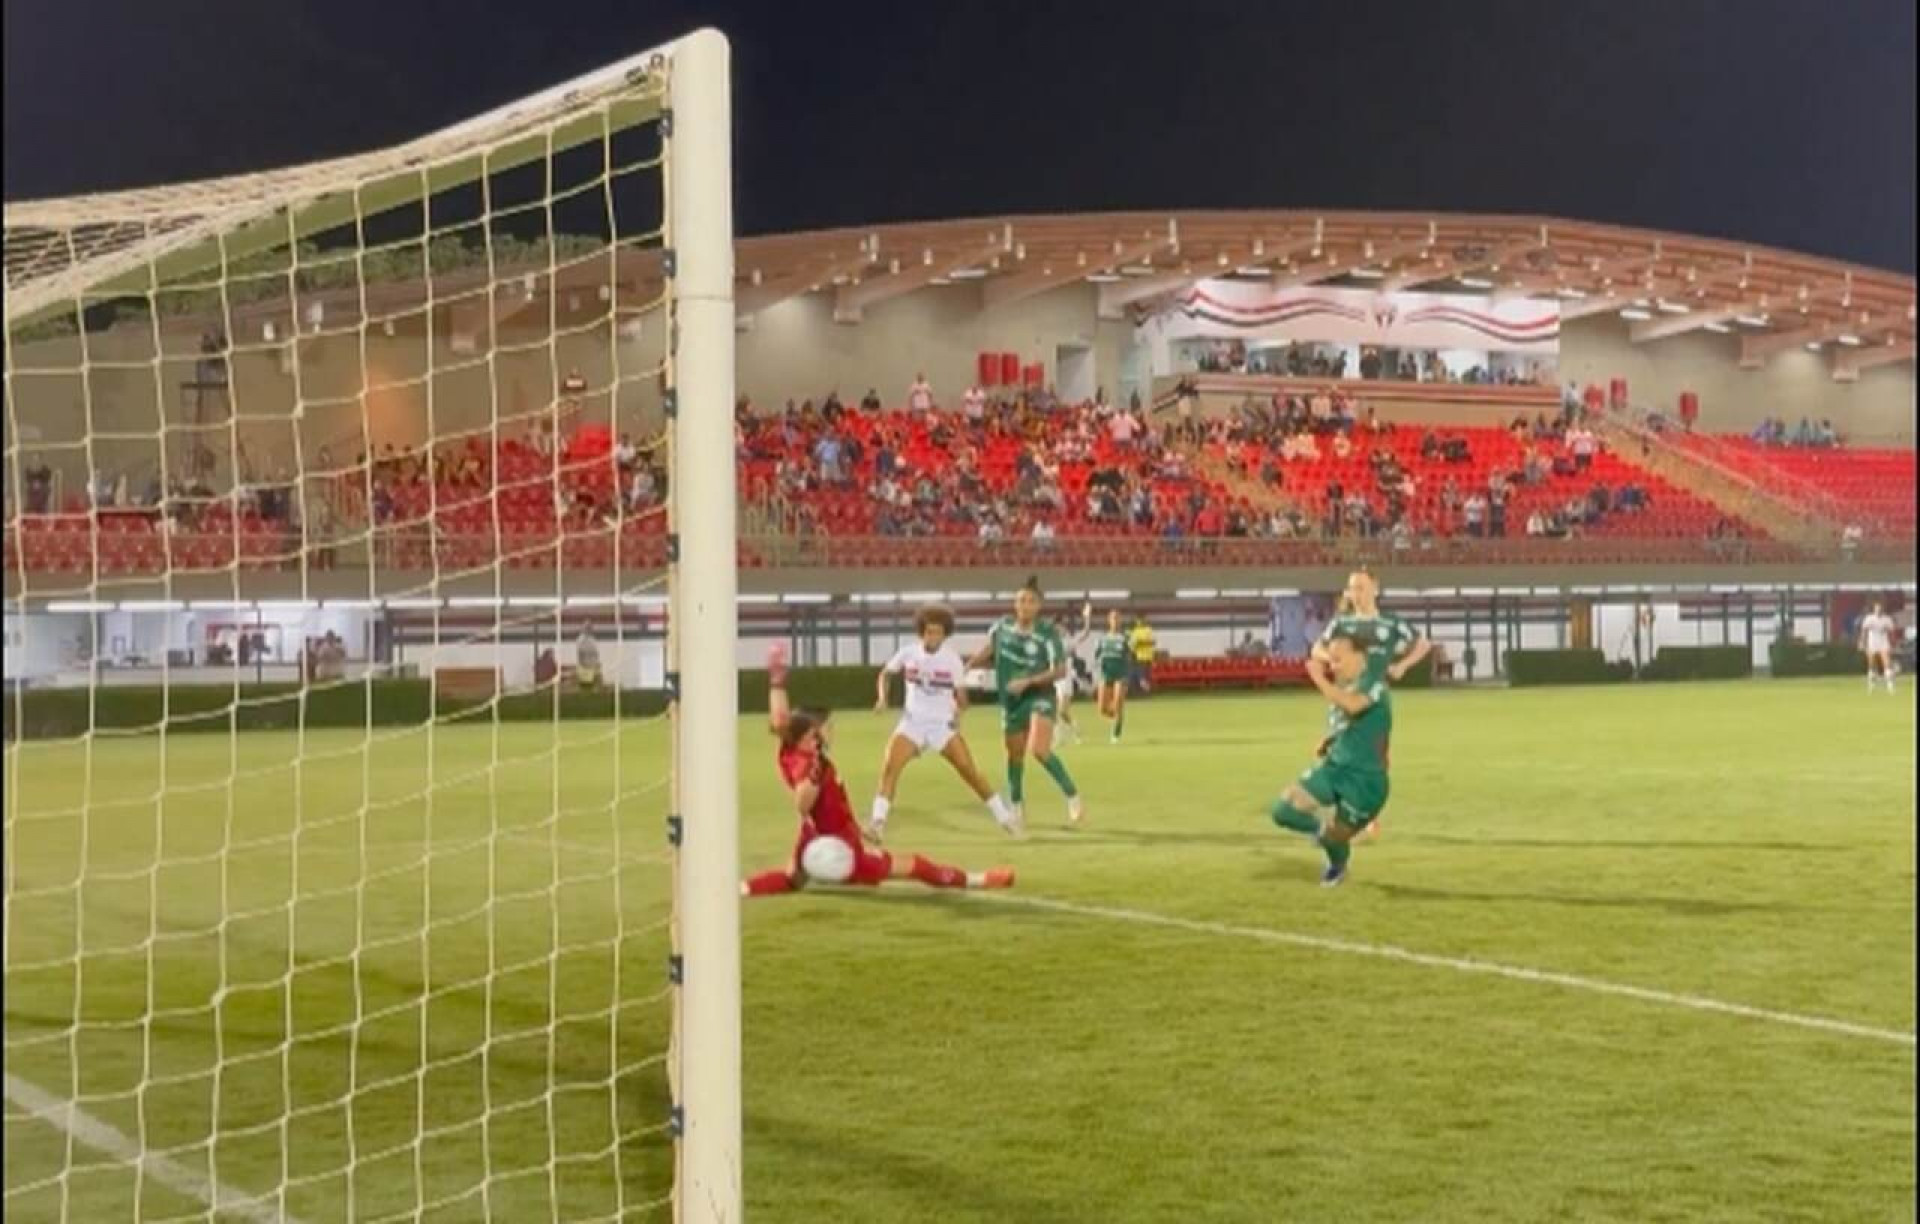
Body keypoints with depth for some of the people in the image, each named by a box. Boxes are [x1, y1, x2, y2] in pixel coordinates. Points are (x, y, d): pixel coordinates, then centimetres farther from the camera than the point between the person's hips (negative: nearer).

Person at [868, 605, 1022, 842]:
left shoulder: (952, 659, -10)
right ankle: (878, 821, -14)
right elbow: (885, 673, 10)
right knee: (890, 765, -19)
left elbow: (961, 695, -2)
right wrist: (882, 697, -5)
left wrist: (958, 711, -20)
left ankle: (1003, 814, 12)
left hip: (943, 723, -1)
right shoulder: (908, 653, -6)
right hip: (913, 722, 1)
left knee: (969, 770, -4)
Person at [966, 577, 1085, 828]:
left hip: (1039, 697, -5)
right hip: (1011, 701, 5)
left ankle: (1073, 797, -13)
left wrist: (1028, 681, -24)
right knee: (1015, 755, 16)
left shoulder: (1048, 632, -15)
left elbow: (1060, 670, -16)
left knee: (1039, 750, -24)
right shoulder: (1003, 626, -2)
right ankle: (1017, 807, 36)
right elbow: (988, 649, 17)